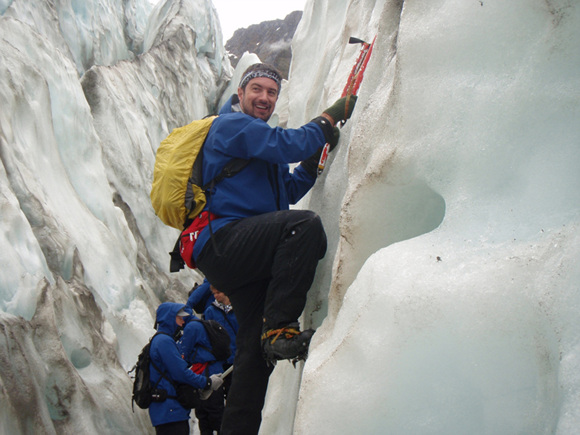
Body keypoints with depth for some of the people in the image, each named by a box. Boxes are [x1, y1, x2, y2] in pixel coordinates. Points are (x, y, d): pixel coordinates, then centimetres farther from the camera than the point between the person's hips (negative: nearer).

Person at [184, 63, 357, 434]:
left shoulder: (259, 142, 31)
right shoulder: (232, 124, 0)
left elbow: (289, 191, 30)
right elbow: (286, 146, -15)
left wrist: (317, 157, 17)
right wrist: (331, 119, -4)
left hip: (244, 259, 10)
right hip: (224, 240, -10)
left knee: (257, 348, 5)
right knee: (305, 225, -33)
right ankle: (279, 328, -33)